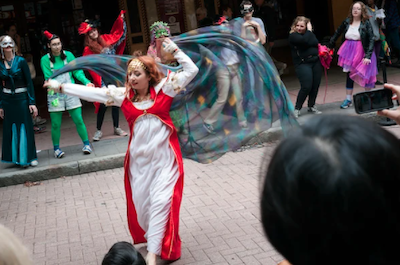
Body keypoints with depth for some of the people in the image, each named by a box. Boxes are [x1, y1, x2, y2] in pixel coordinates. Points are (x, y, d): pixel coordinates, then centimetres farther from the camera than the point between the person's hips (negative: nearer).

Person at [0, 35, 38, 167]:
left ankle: (30, 157, 10)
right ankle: (15, 156, 18)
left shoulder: (21, 61, -5)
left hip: (22, 98, -3)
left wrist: (32, 102, -11)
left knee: (25, 127, 0)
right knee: (11, 129, 6)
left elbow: (29, 82, -6)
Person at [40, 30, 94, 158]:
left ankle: (86, 144, 12)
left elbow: (77, 71, 1)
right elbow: (48, 77, -4)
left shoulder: (68, 55, 3)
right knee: (56, 124, 3)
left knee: (78, 120, -2)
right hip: (55, 94, -1)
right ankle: (56, 148, 18)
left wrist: (86, 82, -14)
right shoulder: (45, 59, 0)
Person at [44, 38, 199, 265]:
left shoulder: (163, 89, -4)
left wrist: (175, 50, -11)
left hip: (164, 157, -3)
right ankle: (154, 239, 34)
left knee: (161, 202, -9)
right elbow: (92, 92, 2)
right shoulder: (124, 95, 3)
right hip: (139, 159, 4)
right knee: (141, 203, 10)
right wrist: (61, 87, 1)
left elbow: (192, 70, -4)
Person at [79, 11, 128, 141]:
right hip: (103, 79, -4)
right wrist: (100, 82, -21)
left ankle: (116, 128, 21)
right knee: (103, 105, -5)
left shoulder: (106, 39, 5)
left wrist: (121, 19, 22)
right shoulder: (88, 49, -8)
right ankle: (98, 130, 8)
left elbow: (117, 33, 21)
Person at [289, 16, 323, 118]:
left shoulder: (309, 34, 15)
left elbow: (315, 43, 6)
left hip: (316, 62, 6)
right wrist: (309, 30, -10)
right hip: (303, 64, -6)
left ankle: (312, 106, 21)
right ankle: (297, 108, 0)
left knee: (315, 85, 4)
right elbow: (305, 41, -22)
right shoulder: (293, 36, -6)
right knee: (306, 86, -13)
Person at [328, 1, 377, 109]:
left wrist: (368, 55, -21)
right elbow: (337, 33, 12)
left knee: (365, 74, 1)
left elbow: (371, 40, -12)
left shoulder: (366, 23, -10)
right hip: (349, 52, 3)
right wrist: (330, 46, 10)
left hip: (362, 52, -3)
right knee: (349, 75, 9)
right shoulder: (347, 22, -1)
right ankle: (348, 99, 18)